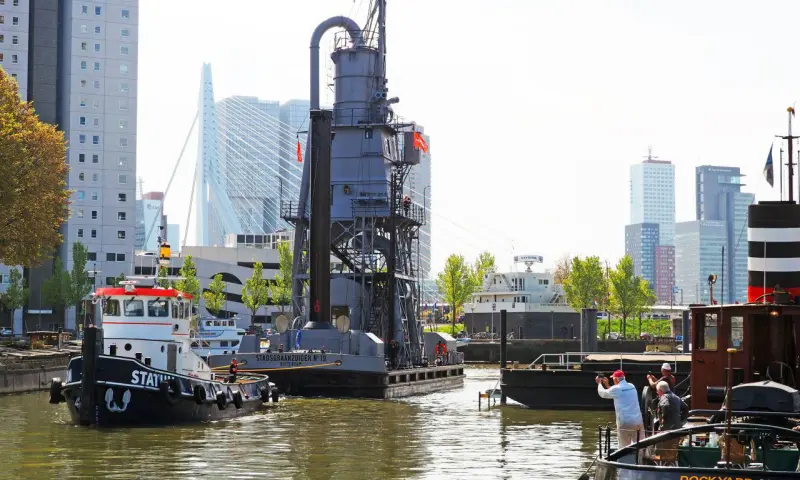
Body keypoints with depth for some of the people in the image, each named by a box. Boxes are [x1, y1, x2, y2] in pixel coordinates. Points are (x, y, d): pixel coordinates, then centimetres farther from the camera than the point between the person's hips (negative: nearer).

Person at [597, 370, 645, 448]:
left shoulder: (616, 389, -8)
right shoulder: (632, 387, 12)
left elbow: (602, 393, 9)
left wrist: (599, 383, 25)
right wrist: (607, 385, 34)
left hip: (625, 423, -6)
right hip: (638, 421, 6)